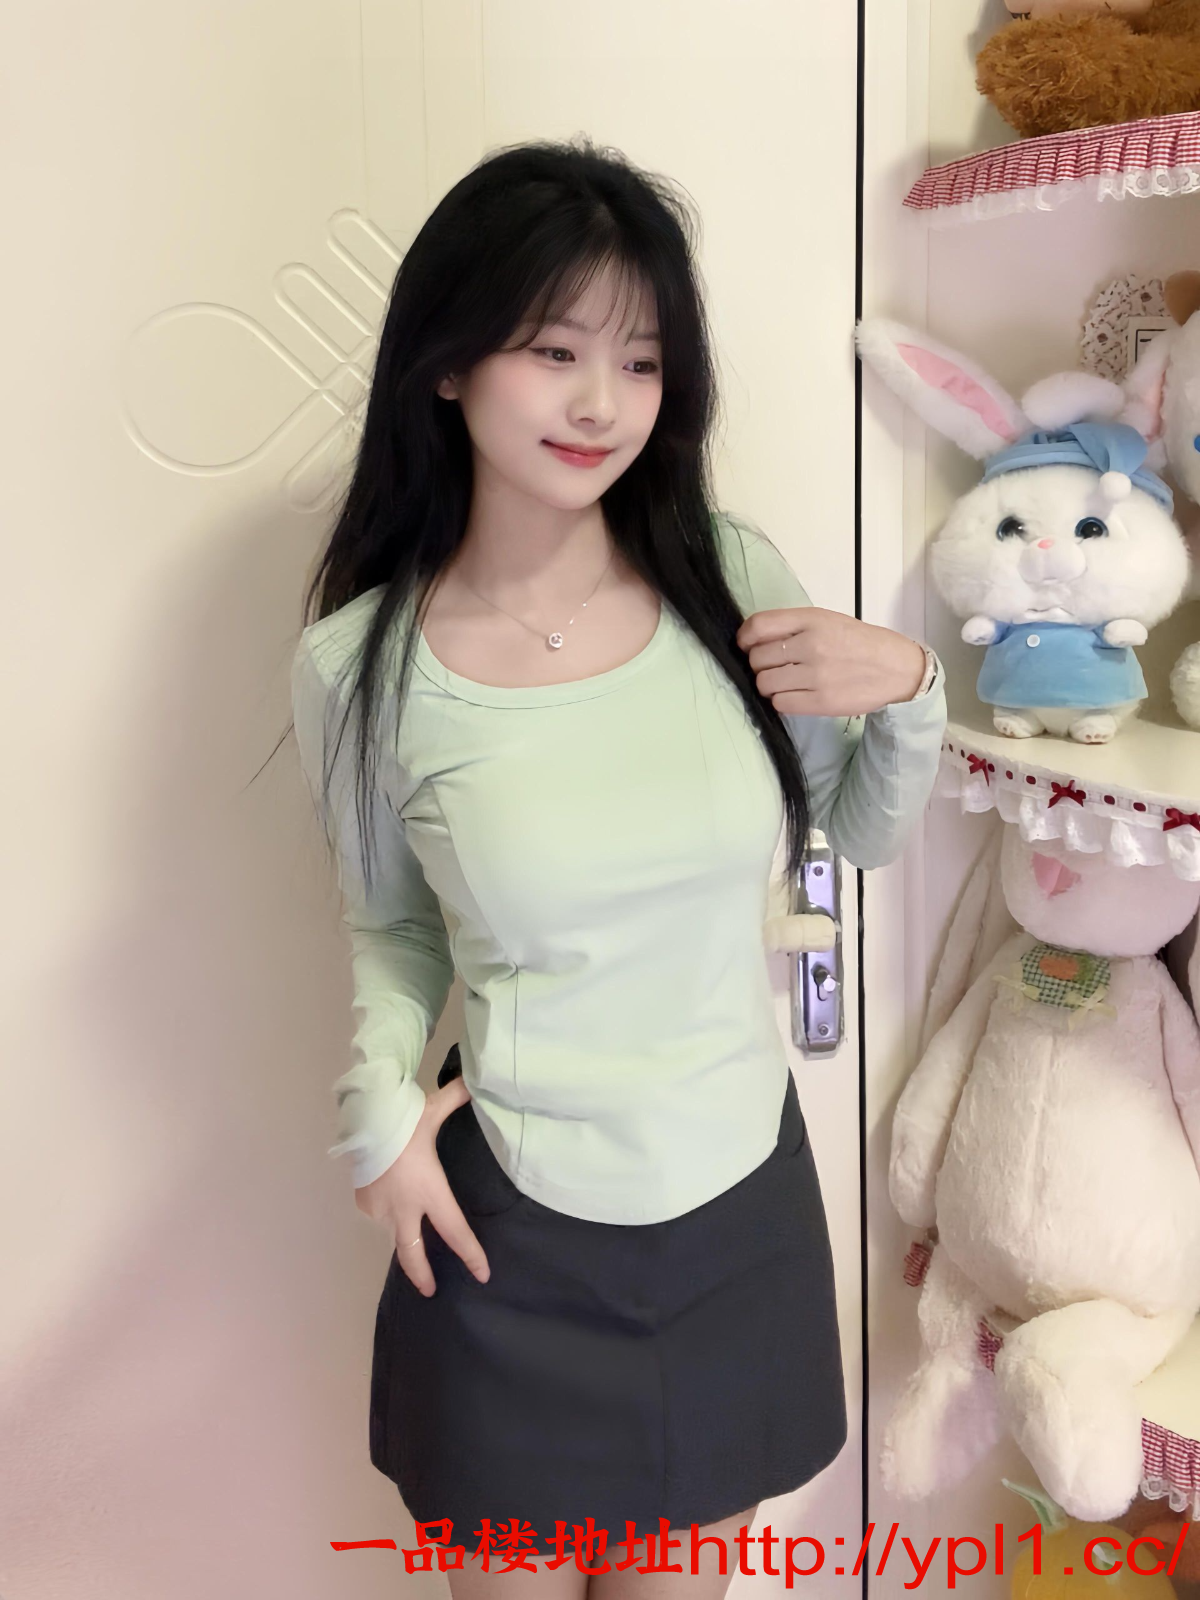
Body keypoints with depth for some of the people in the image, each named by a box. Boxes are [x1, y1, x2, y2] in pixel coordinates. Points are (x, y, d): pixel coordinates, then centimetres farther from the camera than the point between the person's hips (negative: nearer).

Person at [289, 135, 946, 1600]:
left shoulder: (734, 581, -9)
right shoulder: (359, 664, -13)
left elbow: (864, 834, 4)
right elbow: (390, 924, 3)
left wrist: (909, 693, -13)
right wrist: (381, 1103, -12)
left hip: (742, 1200, 2)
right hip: (510, 1228, -1)